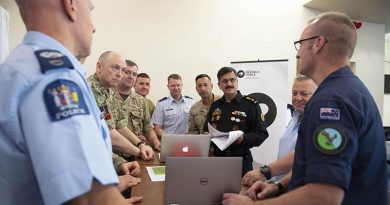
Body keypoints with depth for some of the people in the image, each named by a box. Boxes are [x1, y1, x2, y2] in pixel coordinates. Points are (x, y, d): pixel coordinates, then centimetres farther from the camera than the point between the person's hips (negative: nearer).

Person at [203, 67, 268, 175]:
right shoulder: (215, 106, 12)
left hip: (241, 160, -4)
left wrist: (243, 138, -22)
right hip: (217, 160, 4)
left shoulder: (251, 104, -3)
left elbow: (262, 134, -6)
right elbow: (206, 131, 20)